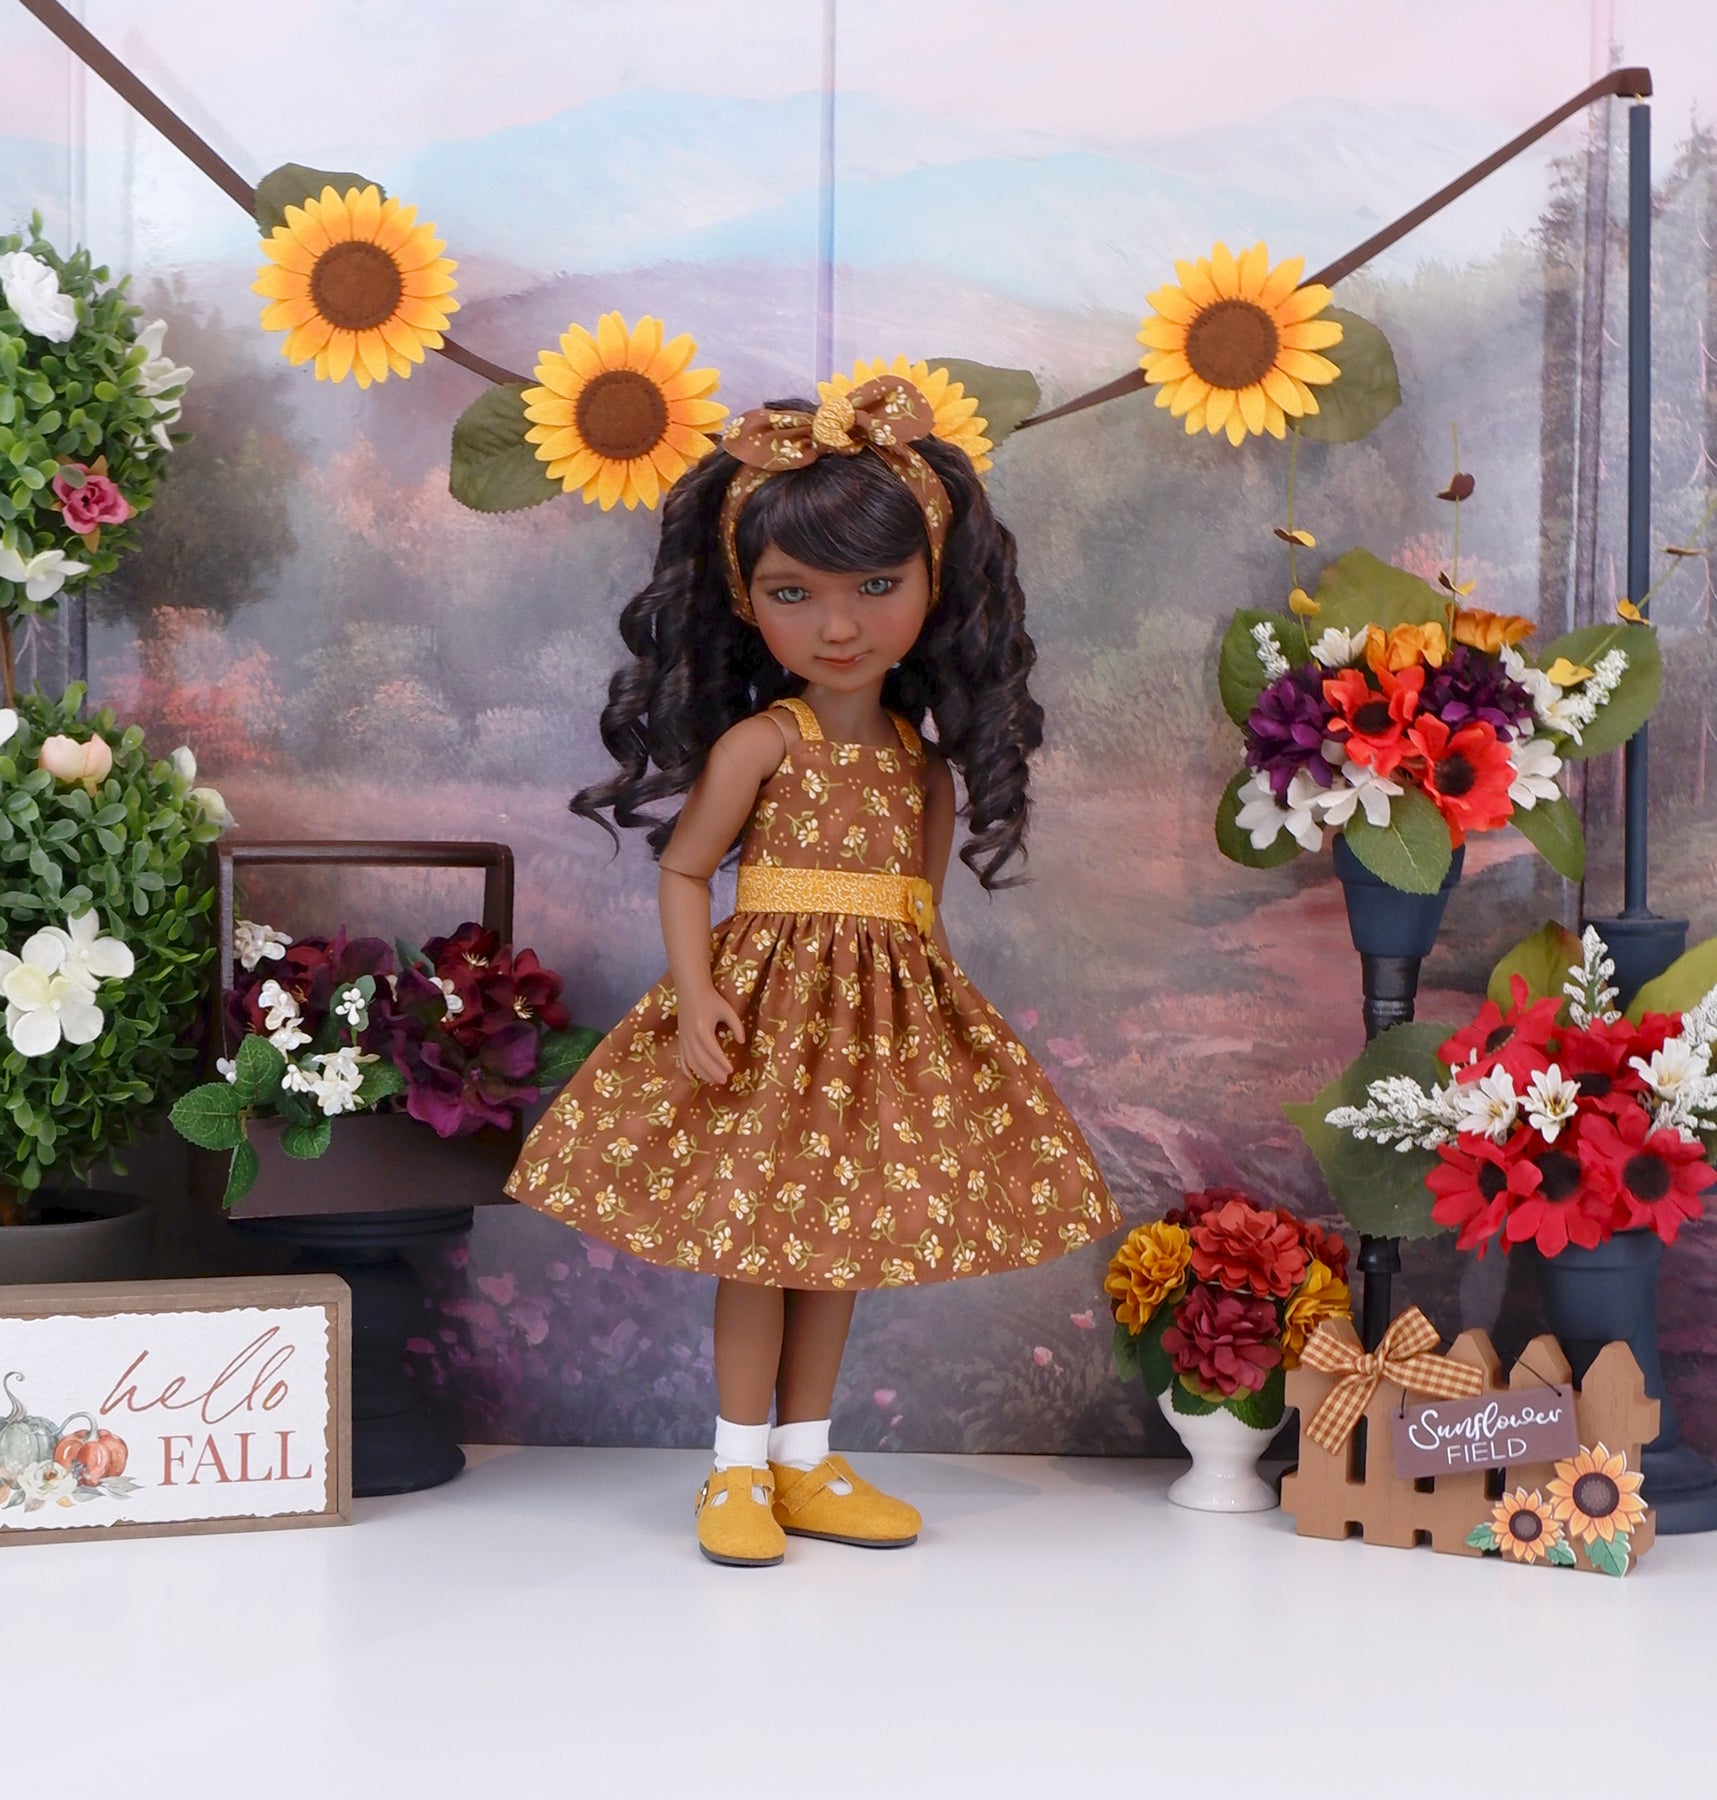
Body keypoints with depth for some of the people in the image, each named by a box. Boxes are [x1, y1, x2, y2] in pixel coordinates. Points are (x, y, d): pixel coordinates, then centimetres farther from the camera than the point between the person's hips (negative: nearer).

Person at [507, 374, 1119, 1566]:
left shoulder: (924, 759, 7)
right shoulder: (760, 741, -8)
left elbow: (922, 898, 12)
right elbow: (684, 867, -7)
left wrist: (940, 992, 7)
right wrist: (696, 999, -18)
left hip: (890, 1013, 5)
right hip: (771, 999, -5)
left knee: (845, 1234, 10)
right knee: (756, 1232, -2)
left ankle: (804, 1462, 22)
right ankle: (740, 1469, 11)